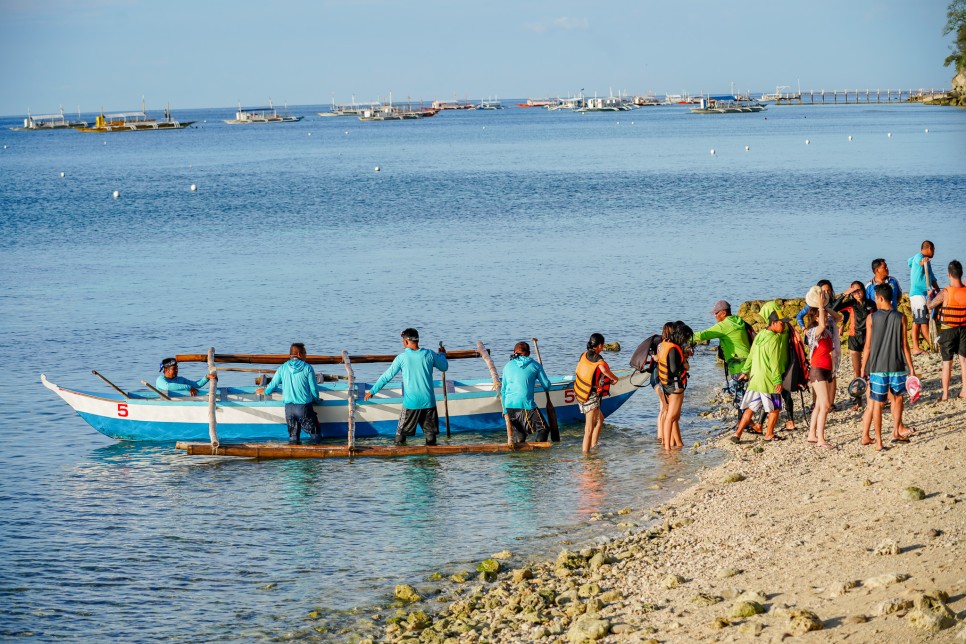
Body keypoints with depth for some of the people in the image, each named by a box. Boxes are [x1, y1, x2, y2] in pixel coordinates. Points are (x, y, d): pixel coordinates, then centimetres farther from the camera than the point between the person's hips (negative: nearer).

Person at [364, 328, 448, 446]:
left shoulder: (402, 358, -8)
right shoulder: (429, 354, -2)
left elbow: (387, 376, -3)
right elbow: (444, 367, 13)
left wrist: (372, 391, 7)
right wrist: (442, 355, 35)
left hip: (410, 403, -2)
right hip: (428, 401, 2)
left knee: (401, 432, 9)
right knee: (430, 432, 11)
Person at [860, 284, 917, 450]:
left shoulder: (871, 318, -4)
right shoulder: (900, 318, -2)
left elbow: (867, 346, -3)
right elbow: (904, 345, -1)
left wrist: (863, 368, 5)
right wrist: (911, 367, 6)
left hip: (877, 367, -1)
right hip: (897, 366, 1)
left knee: (877, 404, 4)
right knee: (897, 398, 21)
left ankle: (879, 442, 5)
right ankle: (896, 433, 21)